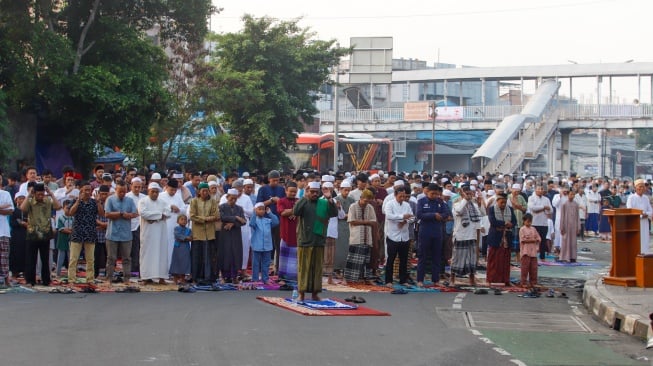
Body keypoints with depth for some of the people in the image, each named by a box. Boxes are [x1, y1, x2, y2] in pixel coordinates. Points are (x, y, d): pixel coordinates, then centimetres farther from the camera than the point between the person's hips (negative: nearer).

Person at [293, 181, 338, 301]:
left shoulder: (324, 203, 9)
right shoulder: (303, 202, 2)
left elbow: (334, 213, -3)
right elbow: (295, 212, -16)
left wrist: (330, 200, -18)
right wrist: (305, 198, -20)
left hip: (319, 241, 3)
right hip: (305, 240, -3)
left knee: (317, 268, 6)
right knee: (303, 267, -1)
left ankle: (315, 293, 14)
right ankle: (302, 293, 3)